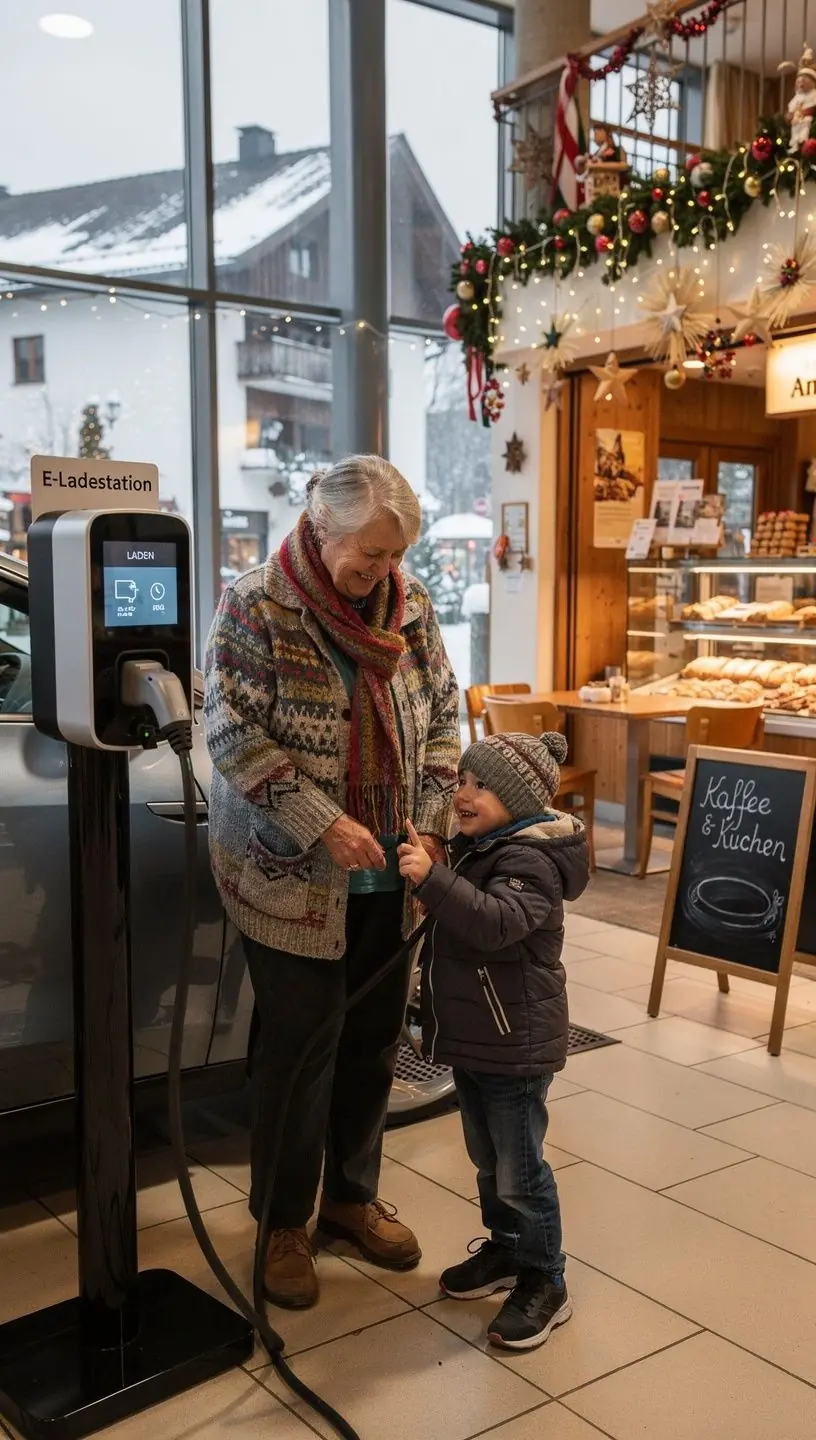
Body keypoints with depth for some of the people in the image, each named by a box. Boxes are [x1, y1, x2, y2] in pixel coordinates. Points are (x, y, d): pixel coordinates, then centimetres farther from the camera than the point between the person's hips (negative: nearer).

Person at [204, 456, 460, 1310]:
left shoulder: (409, 605, 2)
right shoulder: (256, 607, -12)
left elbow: (441, 719, 8)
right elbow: (233, 735, -16)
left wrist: (429, 826, -4)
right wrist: (323, 825, -23)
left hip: (386, 877, 5)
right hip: (293, 877, -5)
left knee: (374, 1041, 15)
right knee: (299, 1047, 6)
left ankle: (351, 1197, 36)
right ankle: (283, 1222, 27)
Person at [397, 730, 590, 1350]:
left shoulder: (530, 861, -22)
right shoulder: (482, 847, 7)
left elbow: (496, 922, -42)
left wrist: (432, 878, -48)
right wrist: (429, 876, 11)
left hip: (516, 1046, -9)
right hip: (474, 1039, 10)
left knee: (519, 1170, 2)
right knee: (488, 1158, 22)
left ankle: (545, 1283, 18)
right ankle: (505, 1249, 40)